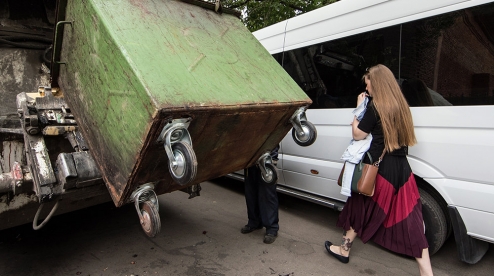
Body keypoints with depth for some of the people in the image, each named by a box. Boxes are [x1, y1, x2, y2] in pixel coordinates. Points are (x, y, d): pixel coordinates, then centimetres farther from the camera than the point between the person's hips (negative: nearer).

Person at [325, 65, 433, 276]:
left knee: (362, 209, 13)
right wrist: (363, 121, 16)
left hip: (379, 168, -6)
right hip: (401, 169, 6)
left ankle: (344, 250, 33)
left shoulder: (376, 106, -12)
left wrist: (359, 108, 3)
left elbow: (357, 134, -5)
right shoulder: (400, 105, 10)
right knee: (409, 220, 9)